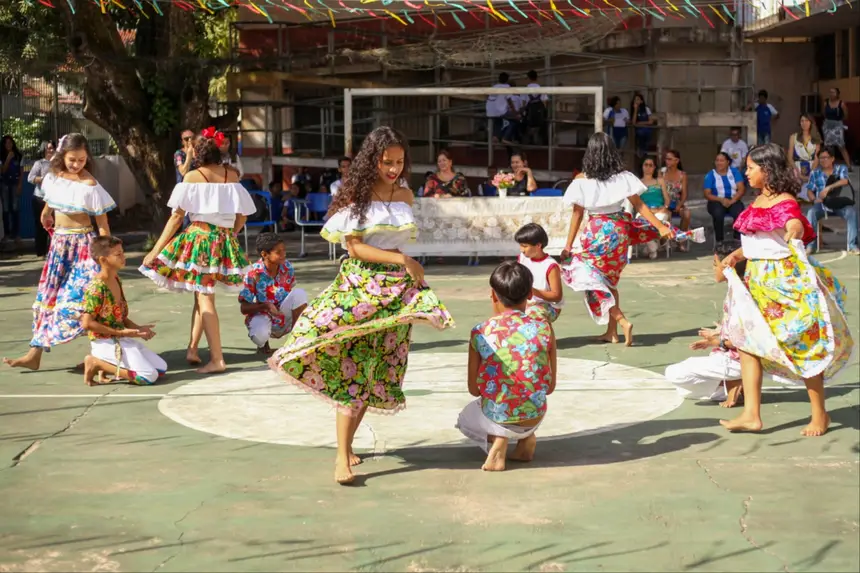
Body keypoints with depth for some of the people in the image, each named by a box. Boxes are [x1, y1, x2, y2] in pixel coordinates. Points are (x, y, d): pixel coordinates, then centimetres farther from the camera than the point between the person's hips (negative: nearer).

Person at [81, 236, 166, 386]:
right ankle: (97, 363, -5)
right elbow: (87, 323, -21)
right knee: (149, 376, -17)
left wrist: (138, 328, 3)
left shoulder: (117, 281, 9)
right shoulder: (97, 288, -19)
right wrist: (120, 332, -18)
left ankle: (108, 365, 10)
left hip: (122, 340, 9)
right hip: (105, 343, -9)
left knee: (161, 368, 7)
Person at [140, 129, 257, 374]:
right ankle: (192, 349, 20)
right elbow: (242, 217, 7)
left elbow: (177, 217, -6)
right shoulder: (231, 175, 6)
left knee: (204, 298, -2)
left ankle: (217, 359, -6)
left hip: (199, 236, -4)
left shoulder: (192, 177, -5)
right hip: (224, 240, 4)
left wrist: (155, 250, -1)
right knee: (202, 295, 18)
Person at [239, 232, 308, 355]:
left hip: (283, 315, 4)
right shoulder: (254, 274, -20)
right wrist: (266, 306, -33)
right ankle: (263, 343, 4)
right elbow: (244, 308, -16)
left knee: (299, 293, -24)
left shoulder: (286, 267, -8)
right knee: (260, 335, -39)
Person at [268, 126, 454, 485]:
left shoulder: (405, 196, 11)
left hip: (397, 288, 5)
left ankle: (347, 443, 17)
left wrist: (407, 266, 9)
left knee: (378, 372, 6)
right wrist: (403, 260, -14)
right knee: (351, 368, -11)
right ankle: (342, 457, -13)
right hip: (360, 286, -5)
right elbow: (355, 247, -10)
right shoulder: (356, 195, -4)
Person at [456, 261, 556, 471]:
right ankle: (526, 437, 8)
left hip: (497, 417, -3)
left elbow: (474, 390, -1)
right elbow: (550, 386, 1)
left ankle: (497, 438, 0)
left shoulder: (481, 333, -10)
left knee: (466, 417, 33)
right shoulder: (543, 328, -8)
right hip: (534, 417, 3)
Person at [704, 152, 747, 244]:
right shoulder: (710, 175, 4)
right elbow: (707, 194, -2)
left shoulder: (734, 172, 7)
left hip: (733, 201, 1)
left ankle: (738, 239, -23)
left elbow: (741, 189, -1)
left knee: (739, 212, -33)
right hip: (717, 201, -1)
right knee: (718, 213, -36)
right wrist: (721, 200, -19)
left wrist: (732, 201, -19)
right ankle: (719, 240, -28)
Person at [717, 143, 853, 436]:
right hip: (756, 280, 9)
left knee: (802, 345, -1)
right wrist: (735, 256, 10)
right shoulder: (758, 201, 12)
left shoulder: (785, 202, -13)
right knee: (746, 341, 3)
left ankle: (820, 414, 12)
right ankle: (751, 415, 5)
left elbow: (796, 225, -33)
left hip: (785, 280, -9)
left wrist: (794, 232, -54)